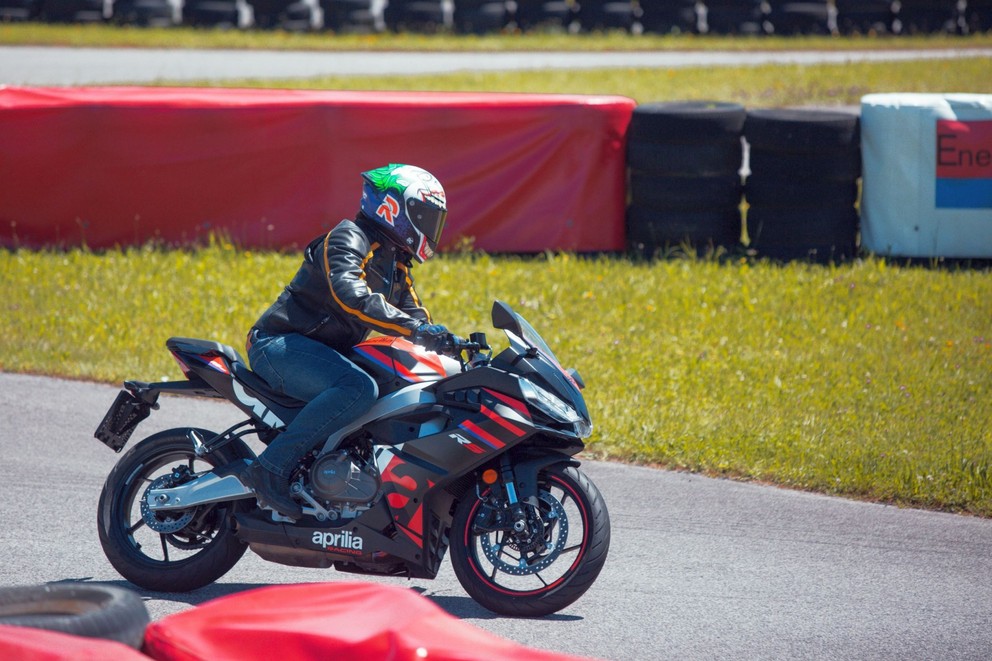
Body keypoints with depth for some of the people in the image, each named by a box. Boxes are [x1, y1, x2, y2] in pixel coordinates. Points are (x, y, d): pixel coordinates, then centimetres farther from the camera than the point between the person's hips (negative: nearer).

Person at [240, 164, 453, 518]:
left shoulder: (397, 265, 19)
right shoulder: (349, 238, -12)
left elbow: (415, 316, 18)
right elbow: (350, 295, -30)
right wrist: (413, 329, -38)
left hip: (323, 355, 10)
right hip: (281, 345, -10)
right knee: (359, 389, -35)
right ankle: (271, 467, -33)